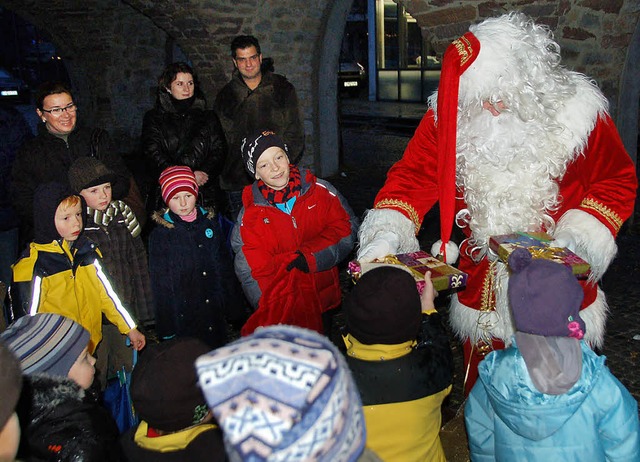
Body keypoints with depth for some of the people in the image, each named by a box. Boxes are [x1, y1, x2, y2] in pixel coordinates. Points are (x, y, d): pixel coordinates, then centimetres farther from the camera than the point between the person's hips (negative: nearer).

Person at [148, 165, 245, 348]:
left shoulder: (210, 222, 5)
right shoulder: (160, 234, -5)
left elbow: (226, 266, 10)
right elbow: (160, 285, -4)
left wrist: (235, 309, 9)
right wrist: (167, 329, -5)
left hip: (216, 312, 3)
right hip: (184, 318, -3)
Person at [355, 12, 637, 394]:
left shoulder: (576, 110, -11)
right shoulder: (450, 114, -9)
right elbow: (414, 176, -9)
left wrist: (577, 238, -14)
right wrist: (388, 234, -25)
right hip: (482, 280, 2)